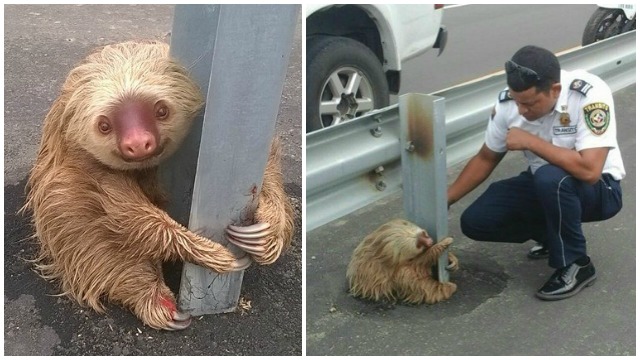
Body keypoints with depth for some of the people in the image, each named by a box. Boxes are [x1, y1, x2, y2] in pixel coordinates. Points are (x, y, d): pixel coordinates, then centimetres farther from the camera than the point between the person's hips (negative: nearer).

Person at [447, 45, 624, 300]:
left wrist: (530, 142, -32)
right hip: (543, 186, 6)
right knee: (475, 221, -11)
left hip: (598, 188, -5)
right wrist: (445, 200, -9)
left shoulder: (590, 94, -30)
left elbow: (589, 170, -38)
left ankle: (576, 265, -15)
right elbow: (486, 159, 0)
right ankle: (555, 233, 12)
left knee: (550, 178, -38)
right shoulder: (508, 102, -15)